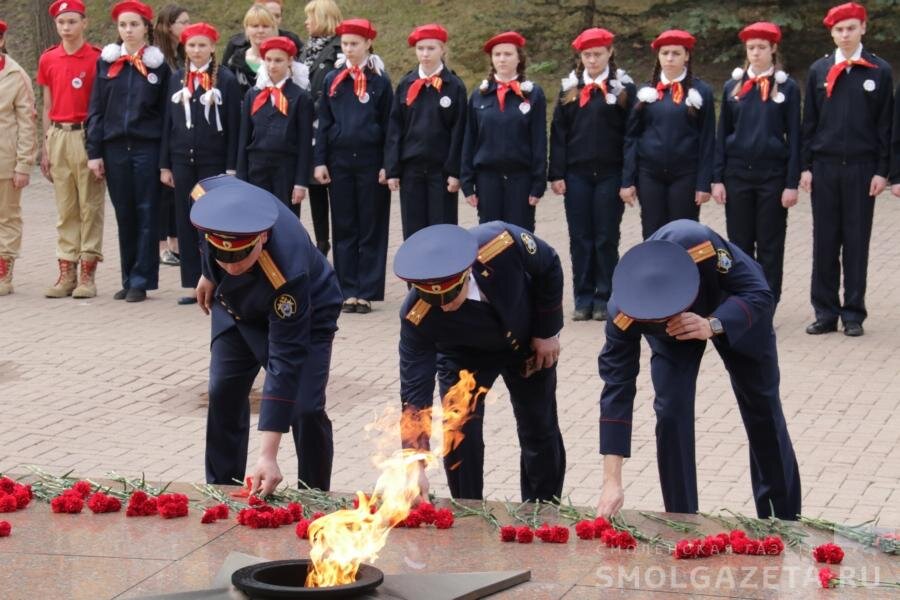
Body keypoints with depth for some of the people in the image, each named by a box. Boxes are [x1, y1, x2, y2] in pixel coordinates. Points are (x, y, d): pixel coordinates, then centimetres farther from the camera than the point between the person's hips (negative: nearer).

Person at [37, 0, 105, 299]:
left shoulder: (96, 59, -4)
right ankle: (66, 273, 11)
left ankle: (87, 275, 3)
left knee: (90, 207, 0)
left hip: (87, 136, -4)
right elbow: (47, 106, 14)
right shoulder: (48, 60, 9)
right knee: (65, 208, 8)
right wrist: (45, 148, 11)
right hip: (58, 137, 4)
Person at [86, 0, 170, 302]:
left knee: (146, 215, 0)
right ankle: (129, 279, 15)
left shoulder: (158, 64, 2)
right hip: (115, 149, 2)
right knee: (124, 215, 7)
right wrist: (94, 152, 1)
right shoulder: (106, 62, 7)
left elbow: (166, 112, 2)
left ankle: (141, 281, 4)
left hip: (147, 149, -2)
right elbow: (96, 109, 7)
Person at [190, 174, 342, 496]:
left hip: (306, 315, -5)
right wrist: (210, 276, 7)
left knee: (306, 410, -14)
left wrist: (268, 456, -42)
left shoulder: (288, 273, -46)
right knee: (223, 394, 5)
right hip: (236, 306, 5)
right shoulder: (212, 195, -35)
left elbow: (286, 360, -42)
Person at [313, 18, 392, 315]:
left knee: (371, 229, 2)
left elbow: (389, 126, -1)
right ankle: (348, 291, 10)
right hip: (339, 162, 3)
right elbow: (323, 123, 8)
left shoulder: (380, 81, -1)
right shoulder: (332, 80, 6)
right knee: (344, 228, 6)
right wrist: (320, 161, 1)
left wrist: (388, 165, -6)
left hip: (370, 162, -3)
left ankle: (367, 292, 6)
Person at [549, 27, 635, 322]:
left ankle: (604, 300, 10)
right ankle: (583, 300, 11)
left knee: (606, 239, 3)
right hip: (576, 174, 2)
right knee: (580, 239, 4)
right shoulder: (570, 87, 8)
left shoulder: (624, 87, 1)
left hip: (610, 174, -2)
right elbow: (558, 133, 7)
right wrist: (557, 174, 0)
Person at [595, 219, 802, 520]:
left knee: (762, 408, 11)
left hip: (737, 316, 0)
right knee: (670, 412, -14)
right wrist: (612, 482, -39)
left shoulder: (699, 246, -46)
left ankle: (784, 521, 30)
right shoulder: (622, 315, -39)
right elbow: (617, 386, -36)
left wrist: (711, 325, -55)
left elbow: (759, 294, -35)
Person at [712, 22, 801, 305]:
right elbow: (722, 134, 8)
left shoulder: (788, 87, 0)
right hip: (737, 173, 2)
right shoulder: (733, 86, 7)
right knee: (739, 243, 6)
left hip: (772, 174, -2)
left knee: (770, 245, 3)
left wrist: (792, 183, -7)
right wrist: (717, 179, 2)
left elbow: (794, 137, -1)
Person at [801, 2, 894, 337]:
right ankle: (826, 312, 10)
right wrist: (806, 167, 3)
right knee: (825, 241, 4)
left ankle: (853, 314, 9)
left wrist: (881, 170, -4)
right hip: (824, 168, 2)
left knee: (857, 242, 3)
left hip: (861, 169, -2)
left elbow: (886, 125, 1)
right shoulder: (818, 71, 7)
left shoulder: (880, 71, 1)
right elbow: (809, 122, 8)